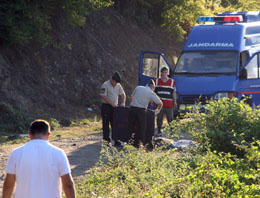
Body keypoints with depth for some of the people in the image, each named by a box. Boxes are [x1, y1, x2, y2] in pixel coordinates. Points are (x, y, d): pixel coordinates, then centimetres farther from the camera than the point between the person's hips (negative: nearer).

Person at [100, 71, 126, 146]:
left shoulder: (118, 85, 8)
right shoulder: (105, 85, -12)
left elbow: (123, 94, 16)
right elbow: (103, 96, -17)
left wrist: (123, 103, -1)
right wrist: (111, 104, -20)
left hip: (114, 106, 5)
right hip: (106, 106, -5)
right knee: (106, 123, -1)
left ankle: (116, 141, 1)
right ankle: (106, 138, 6)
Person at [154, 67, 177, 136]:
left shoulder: (172, 81, 9)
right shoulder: (157, 81, 10)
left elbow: (174, 92, 11)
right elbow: (153, 91, 15)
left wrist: (175, 101, 6)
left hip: (169, 104, -1)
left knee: (170, 118, -1)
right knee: (159, 118, 3)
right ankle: (159, 131, 11)